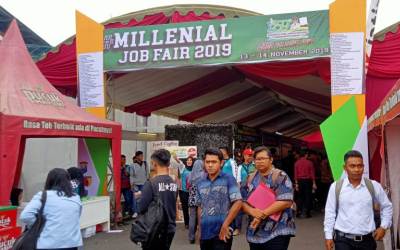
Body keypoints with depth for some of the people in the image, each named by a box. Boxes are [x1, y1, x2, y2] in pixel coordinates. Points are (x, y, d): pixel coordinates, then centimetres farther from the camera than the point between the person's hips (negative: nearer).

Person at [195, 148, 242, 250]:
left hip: (222, 233, -5)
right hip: (205, 234, 5)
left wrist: (225, 225, -13)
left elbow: (238, 203, -12)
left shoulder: (228, 179, -5)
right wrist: (200, 229, 10)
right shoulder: (200, 183, 9)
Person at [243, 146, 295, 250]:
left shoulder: (280, 176, -6)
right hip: (254, 233, 6)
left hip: (277, 233, -5)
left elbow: (286, 201, -17)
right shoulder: (251, 179, 11)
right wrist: (252, 211, -14)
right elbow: (242, 201, 8)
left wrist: (262, 214, -17)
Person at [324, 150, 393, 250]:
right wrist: (328, 236, 1)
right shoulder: (336, 187, -4)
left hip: (367, 240, 2)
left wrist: (383, 226, 6)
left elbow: (387, 207, 14)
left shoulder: (374, 186, -1)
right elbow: (330, 213, 2)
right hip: (343, 240, -2)